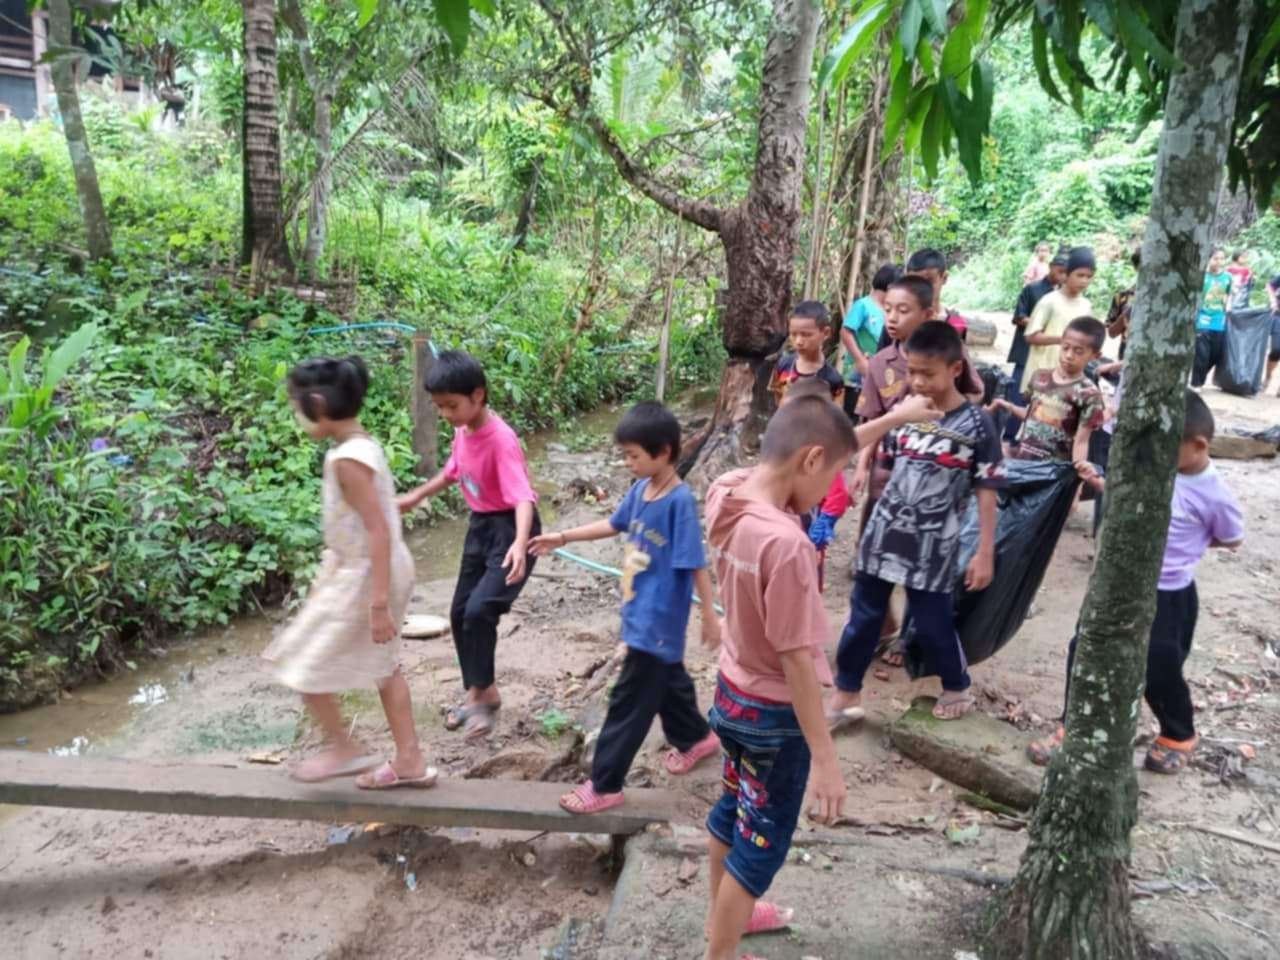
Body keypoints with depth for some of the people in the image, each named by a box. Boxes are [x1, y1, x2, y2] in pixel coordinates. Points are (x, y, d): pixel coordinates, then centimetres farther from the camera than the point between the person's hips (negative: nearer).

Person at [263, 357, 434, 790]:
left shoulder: (347, 460, -24)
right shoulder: (363, 445, 4)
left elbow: (380, 531, -27)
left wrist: (379, 603, -27)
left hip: (364, 576, -9)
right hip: (379, 569, 9)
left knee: (303, 665, 8)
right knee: (382, 665, 20)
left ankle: (343, 749, 25)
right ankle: (410, 761, 31)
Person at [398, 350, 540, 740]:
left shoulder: (501, 439, -26)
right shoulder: (463, 430, 0)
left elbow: (522, 495, -36)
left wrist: (521, 543, -52)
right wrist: (416, 496, 28)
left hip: (510, 529, -9)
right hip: (480, 526, 9)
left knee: (479, 610, -21)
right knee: (460, 614, 13)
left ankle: (483, 692, -1)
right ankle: (477, 692, 29)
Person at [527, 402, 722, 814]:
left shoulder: (680, 501, -23)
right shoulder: (640, 490, 1)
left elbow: (696, 564, -20)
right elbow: (615, 524, 17)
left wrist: (710, 616, -14)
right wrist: (563, 537, 17)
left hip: (659, 620, -8)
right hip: (642, 613, 8)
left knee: (629, 701, 0)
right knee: (666, 679, 26)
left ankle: (605, 785, 12)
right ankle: (696, 737, 49)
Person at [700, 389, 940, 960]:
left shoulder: (726, 494, -10)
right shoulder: (785, 544, -34)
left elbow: (818, 449, 6)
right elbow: (795, 660, -28)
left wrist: (891, 419, 11)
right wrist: (826, 760, -19)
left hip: (732, 692, 9)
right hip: (774, 712, -8)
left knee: (734, 809, 28)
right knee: (761, 843, 12)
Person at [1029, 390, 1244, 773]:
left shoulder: (1214, 495, -16)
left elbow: (1232, 540, 0)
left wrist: (1183, 538, -6)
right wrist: (1096, 481, -2)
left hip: (1166, 595, -5)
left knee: (1159, 670, 8)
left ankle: (1178, 737, 38)